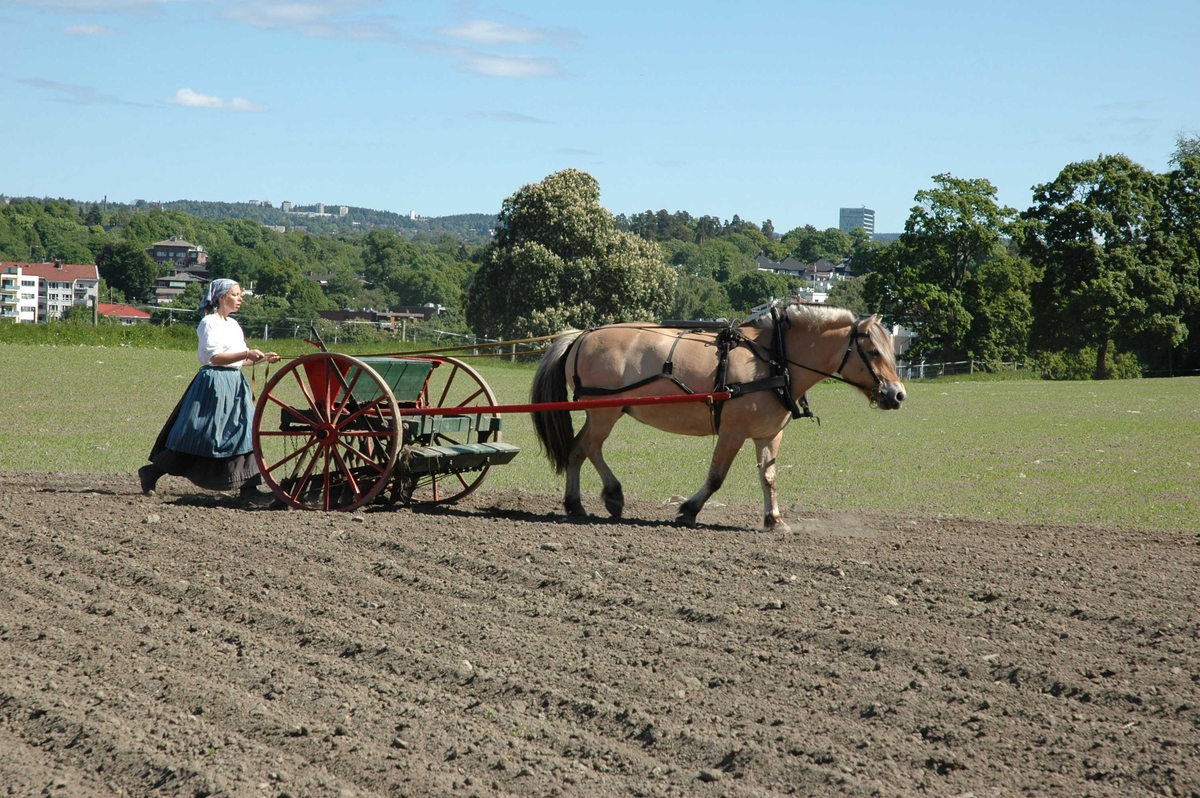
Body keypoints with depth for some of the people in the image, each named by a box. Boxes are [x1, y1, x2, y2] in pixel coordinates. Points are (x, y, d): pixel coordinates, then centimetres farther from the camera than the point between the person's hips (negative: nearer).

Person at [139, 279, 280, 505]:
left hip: (234, 384, 9)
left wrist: (261, 358, 5)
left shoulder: (233, 325, 16)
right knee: (194, 436, -5)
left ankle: (248, 488, -2)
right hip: (213, 383, -9)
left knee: (243, 434, 0)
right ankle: (151, 472, 7)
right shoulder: (210, 323, -9)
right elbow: (215, 357, -19)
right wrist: (246, 354, -25)